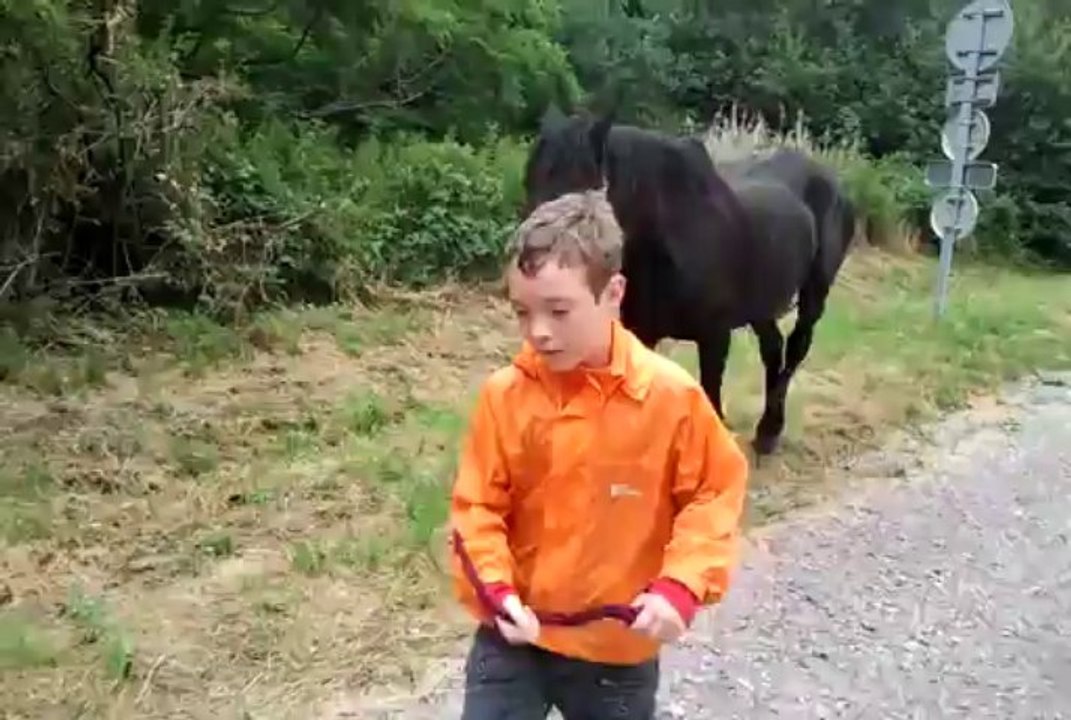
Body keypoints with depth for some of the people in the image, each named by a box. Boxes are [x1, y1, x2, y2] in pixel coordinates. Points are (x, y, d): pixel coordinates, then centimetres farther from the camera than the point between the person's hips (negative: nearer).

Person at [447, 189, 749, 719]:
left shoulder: (670, 395, -16)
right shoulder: (504, 395, -12)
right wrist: (494, 587, -19)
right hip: (516, 633, 1)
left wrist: (682, 584, -17)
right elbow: (477, 505, -4)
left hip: (620, 645, 0)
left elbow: (715, 492, -5)